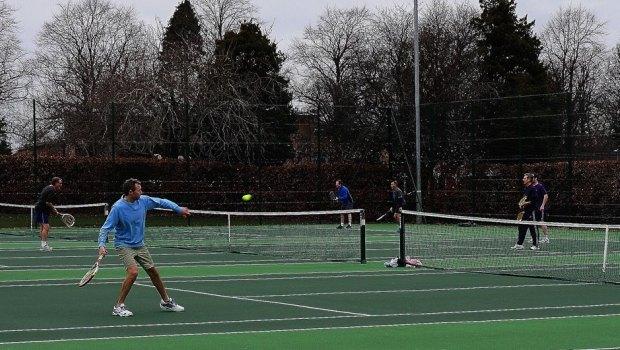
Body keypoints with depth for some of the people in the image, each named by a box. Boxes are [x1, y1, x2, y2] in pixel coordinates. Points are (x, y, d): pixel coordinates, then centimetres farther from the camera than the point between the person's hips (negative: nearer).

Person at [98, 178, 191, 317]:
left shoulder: (144, 201, -4)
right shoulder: (118, 208, -20)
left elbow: (162, 202, 10)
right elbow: (106, 228, -18)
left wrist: (179, 209, 7)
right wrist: (102, 245, -31)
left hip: (139, 245, 6)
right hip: (124, 245, -6)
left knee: (153, 272, 13)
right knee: (133, 272, -26)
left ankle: (166, 302, 32)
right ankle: (119, 306, -15)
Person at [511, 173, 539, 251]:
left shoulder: (532, 189, -14)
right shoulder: (525, 188, 13)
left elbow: (534, 201, -19)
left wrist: (525, 203, -17)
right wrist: (521, 204, 8)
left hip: (531, 211, -9)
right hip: (525, 211, 9)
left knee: (532, 228, -3)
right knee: (522, 227, 9)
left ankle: (535, 245, 4)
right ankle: (519, 244, 12)